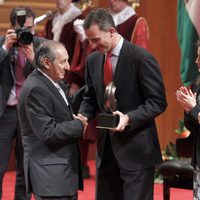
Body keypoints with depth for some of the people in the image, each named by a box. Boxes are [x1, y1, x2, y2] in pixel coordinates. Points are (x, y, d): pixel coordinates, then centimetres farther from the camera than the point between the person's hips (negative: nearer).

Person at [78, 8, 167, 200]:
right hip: (106, 149, 6)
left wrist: (129, 118, -24)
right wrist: (83, 115, -3)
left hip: (136, 150, -6)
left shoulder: (141, 58, -12)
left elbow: (157, 102, -11)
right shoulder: (93, 60, 8)